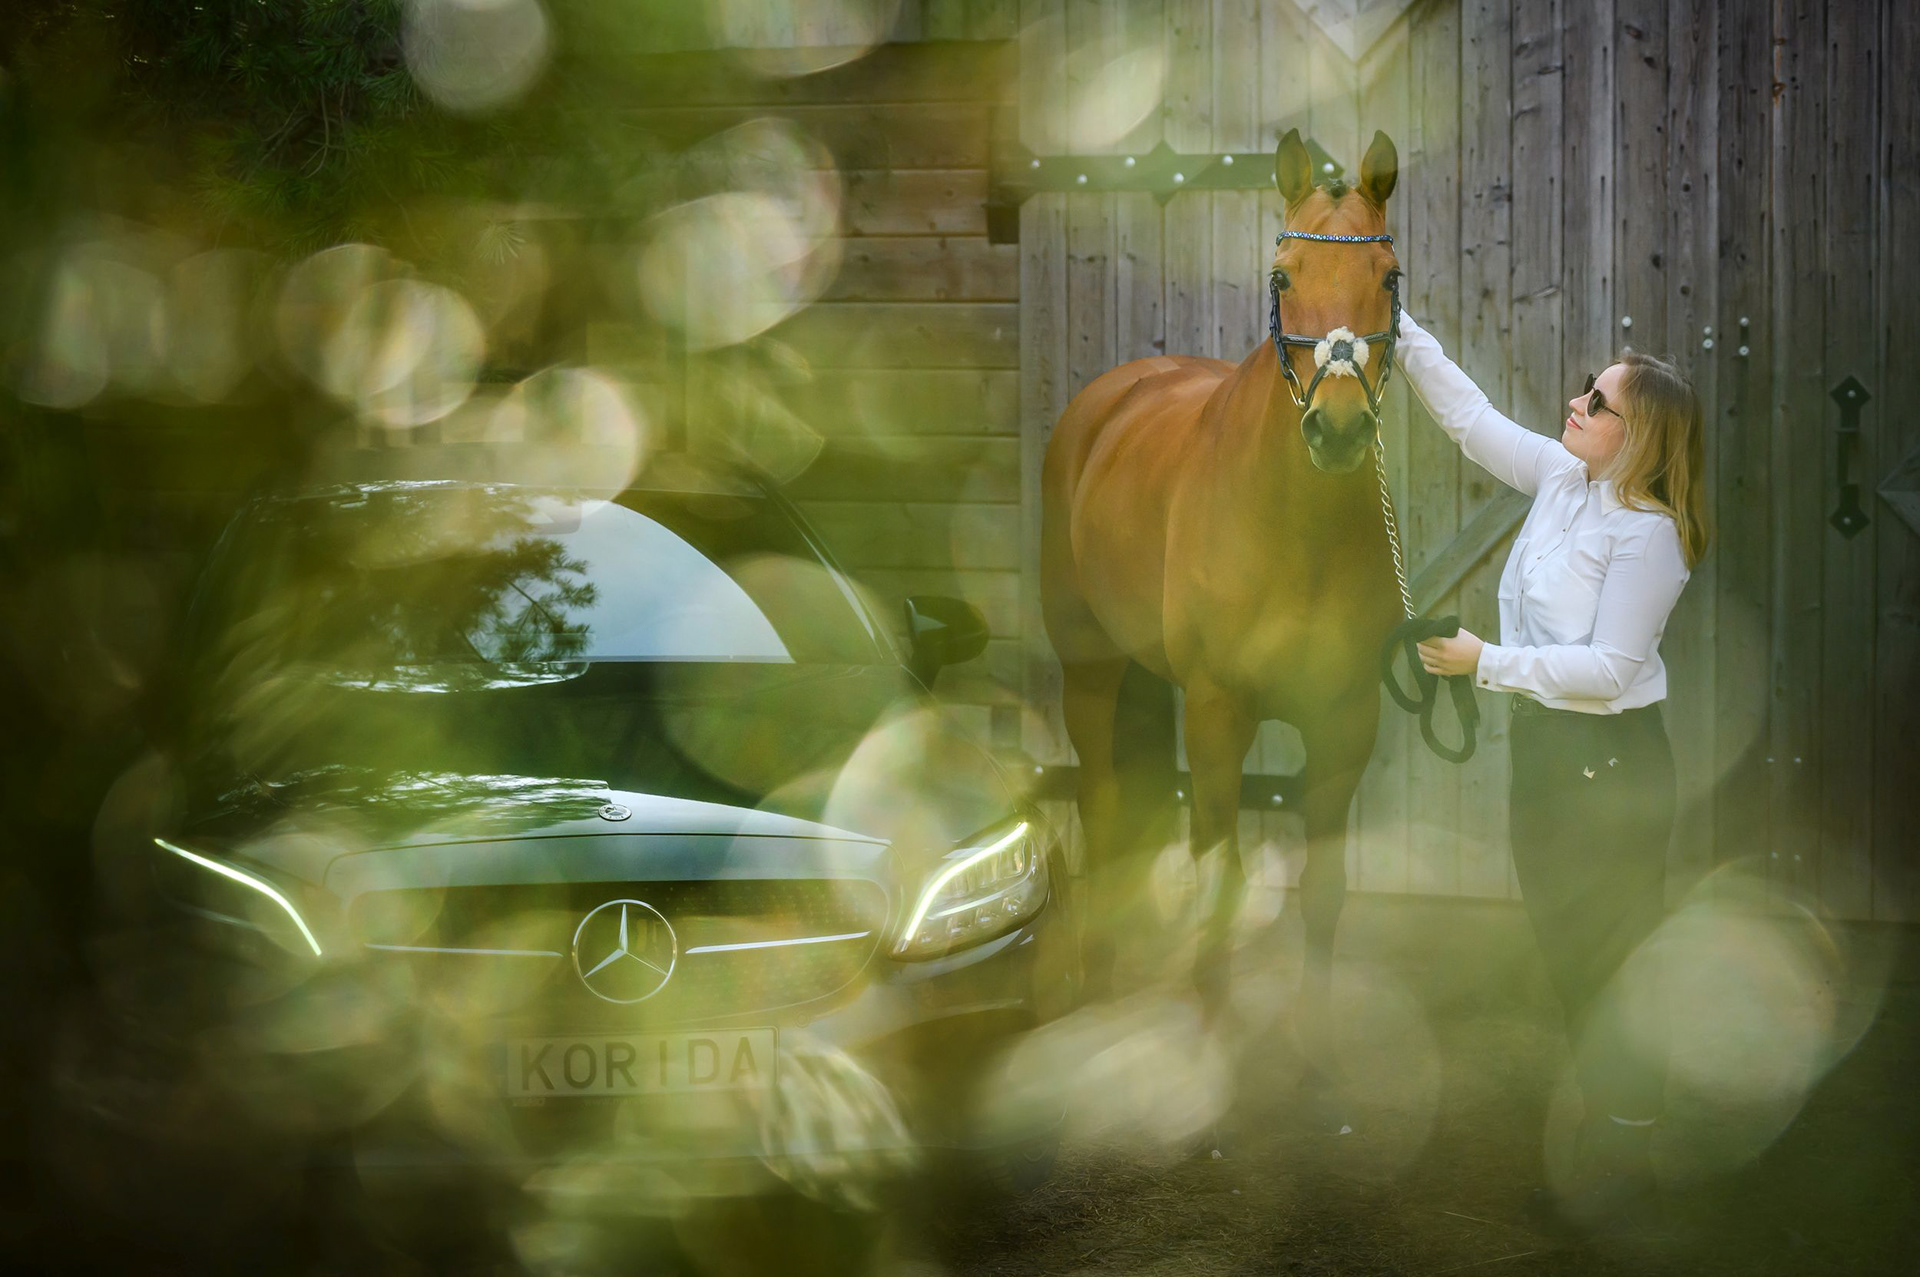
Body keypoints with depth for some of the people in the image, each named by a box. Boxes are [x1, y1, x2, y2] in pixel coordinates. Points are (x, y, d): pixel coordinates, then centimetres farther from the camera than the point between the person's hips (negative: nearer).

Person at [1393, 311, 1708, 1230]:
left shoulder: (1646, 534, -20)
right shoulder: (1563, 481, 4)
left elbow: (1607, 668, -23)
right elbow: (1468, 414, 13)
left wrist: (1485, 662, -24)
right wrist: (1399, 331, 8)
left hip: (1610, 761, -9)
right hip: (1548, 746, 9)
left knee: (1613, 965, -1)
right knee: (1566, 956, 16)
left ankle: (1625, 1172, 8)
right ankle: (1602, 1146, 27)